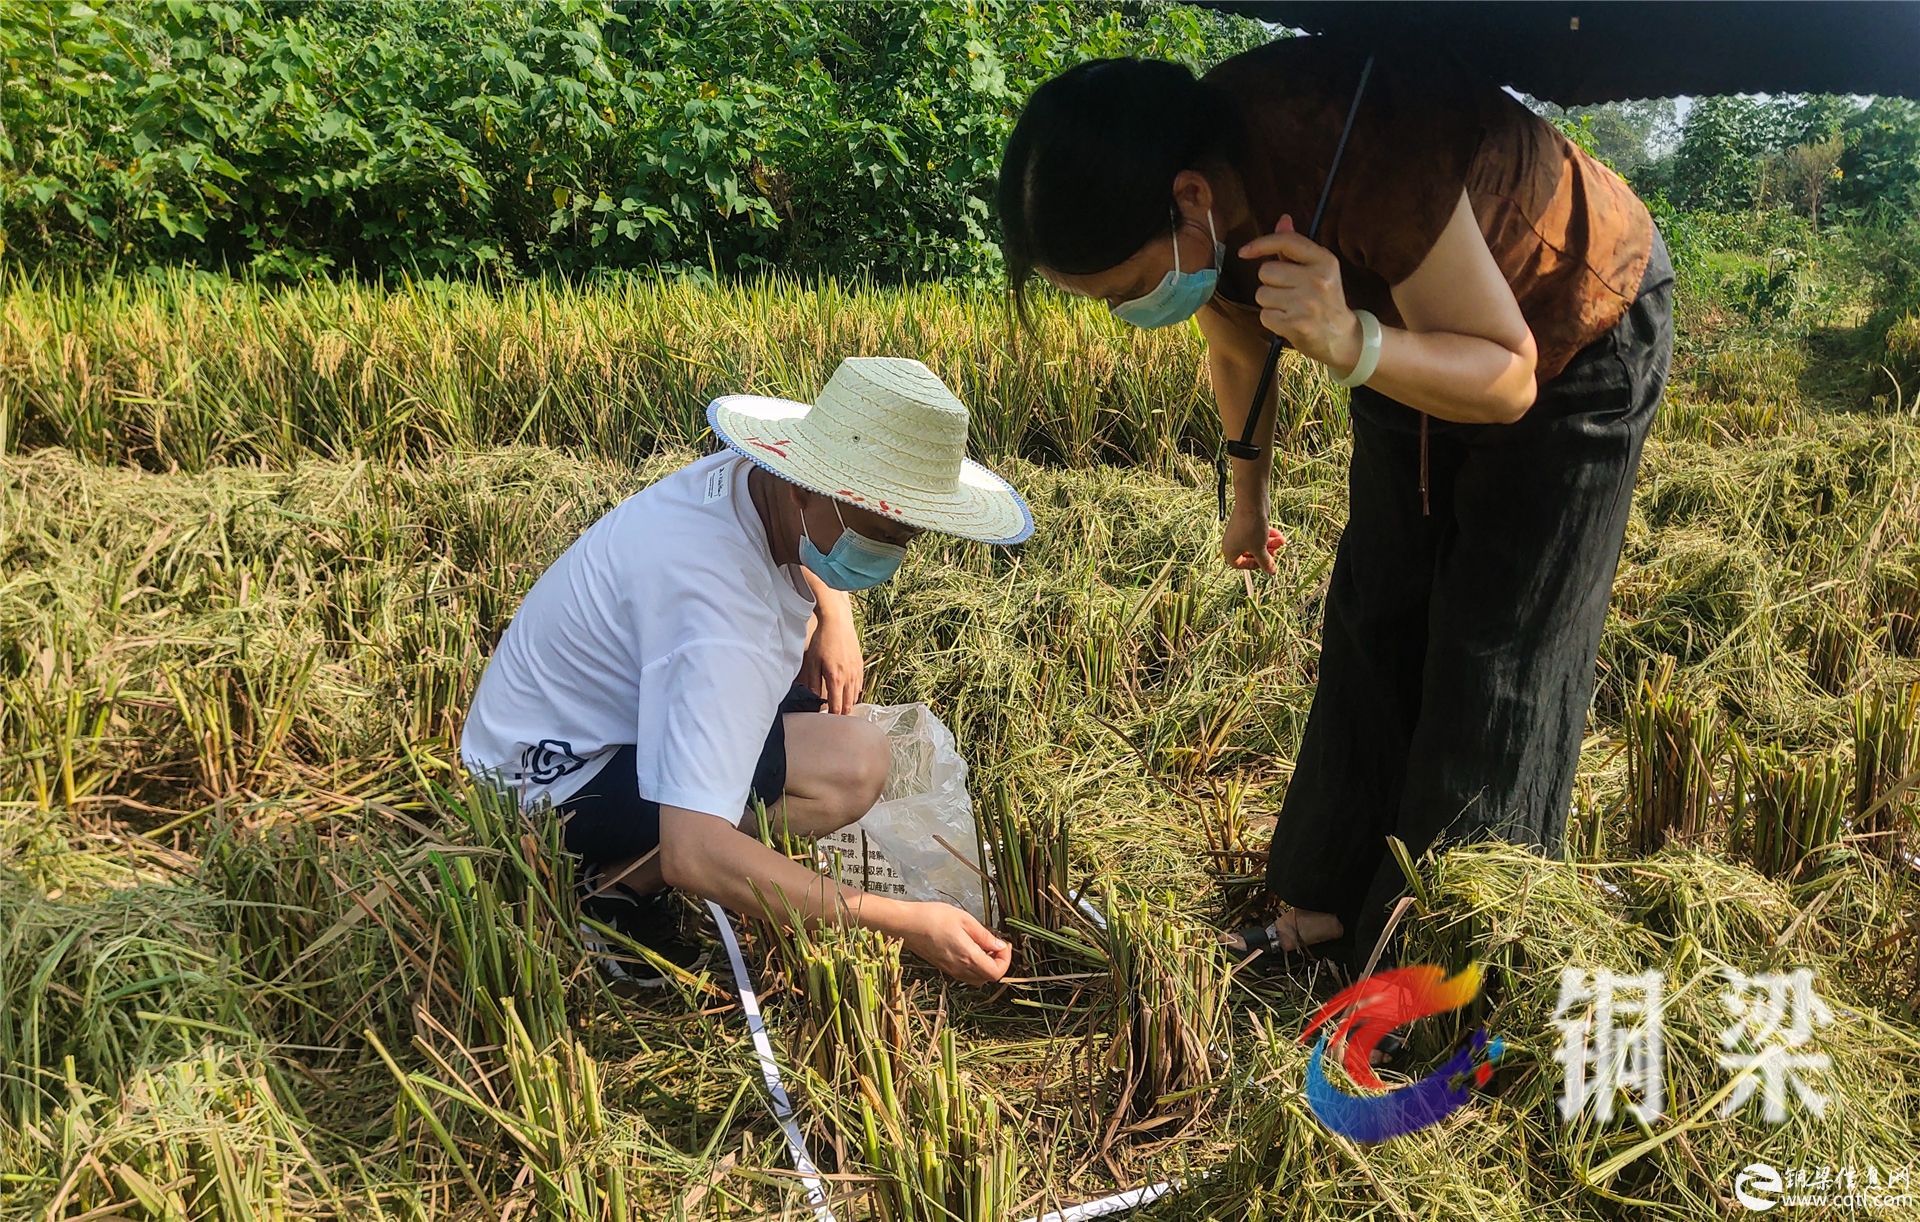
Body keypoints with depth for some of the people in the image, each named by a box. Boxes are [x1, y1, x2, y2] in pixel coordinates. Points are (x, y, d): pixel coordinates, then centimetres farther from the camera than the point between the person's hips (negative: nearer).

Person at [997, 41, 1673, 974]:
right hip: (1412, 335, 6)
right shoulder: (1198, 215, -21)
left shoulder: (1359, 156, -42)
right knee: (1374, 627, 6)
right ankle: (1327, 912, 17)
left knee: (1494, 665, -6)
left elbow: (1507, 380, -32)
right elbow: (1241, 352, 2)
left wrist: (1351, 344, -50)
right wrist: (1248, 502, 15)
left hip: (1575, 337, -6)